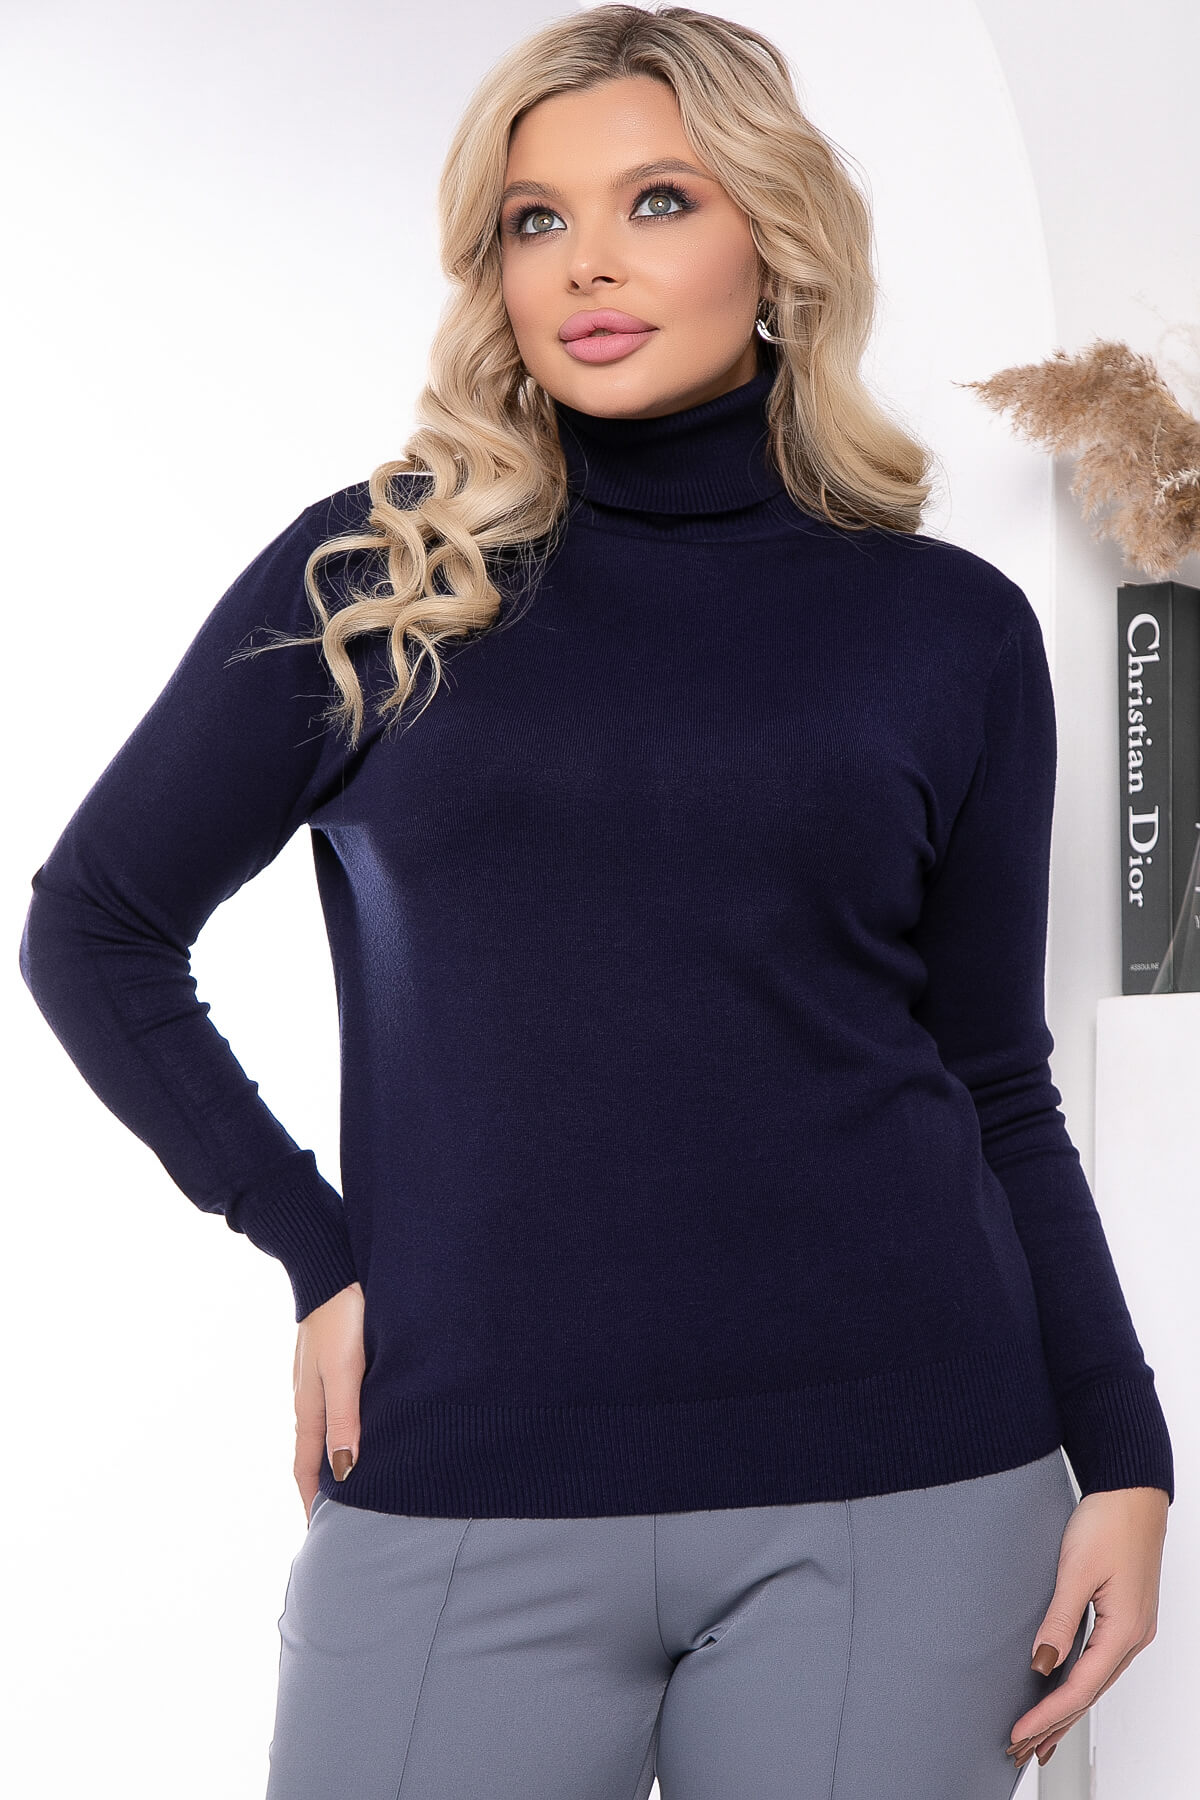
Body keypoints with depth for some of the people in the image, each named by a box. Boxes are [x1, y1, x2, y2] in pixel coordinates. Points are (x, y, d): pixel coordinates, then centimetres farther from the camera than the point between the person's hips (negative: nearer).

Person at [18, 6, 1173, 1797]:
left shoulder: (950, 627, 6)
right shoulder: (384, 573, 4)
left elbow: (997, 1090, 10)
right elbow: (95, 929, 9)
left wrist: (1125, 1461, 2)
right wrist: (314, 1249, 1)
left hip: (900, 1492, 1)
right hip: (465, 1501, 0)